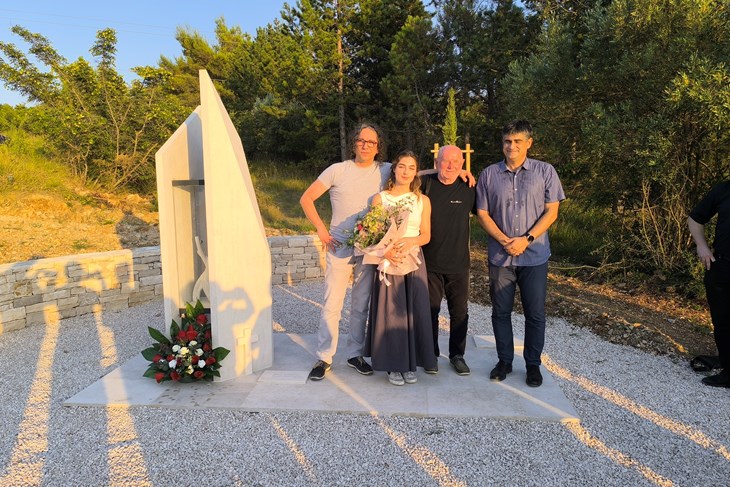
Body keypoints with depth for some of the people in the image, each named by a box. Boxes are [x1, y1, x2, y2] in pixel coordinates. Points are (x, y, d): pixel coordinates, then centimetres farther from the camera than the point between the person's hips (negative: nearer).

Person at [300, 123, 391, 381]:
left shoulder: (385, 171, 4)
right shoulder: (338, 170, -2)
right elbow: (306, 198, 1)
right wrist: (321, 229, -7)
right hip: (340, 247, -2)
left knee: (361, 306, 12)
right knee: (332, 305, -1)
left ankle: (355, 354, 27)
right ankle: (324, 358, 12)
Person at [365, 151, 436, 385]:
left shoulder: (422, 200, 5)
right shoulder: (380, 198, 1)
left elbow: (426, 235, 6)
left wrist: (410, 240, -16)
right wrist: (385, 251, -18)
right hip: (388, 261, -1)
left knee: (413, 311, 4)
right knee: (390, 312, 2)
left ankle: (410, 363, 19)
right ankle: (393, 365, 14)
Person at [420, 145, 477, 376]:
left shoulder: (469, 188, -1)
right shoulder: (424, 183, -6)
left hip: (459, 263, 2)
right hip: (429, 262, -1)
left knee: (460, 312, 11)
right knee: (430, 310, 10)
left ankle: (457, 355, 28)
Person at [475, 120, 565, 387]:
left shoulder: (545, 171, 0)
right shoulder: (489, 174, 3)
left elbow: (551, 212, -2)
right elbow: (483, 213, 2)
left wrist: (526, 239, -14)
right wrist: (504, 240, -12)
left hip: (534, 255, -1)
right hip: (500, 255, 1)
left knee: (535, 313, 6)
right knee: (500, 311, 9)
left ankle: (533, 364, 22)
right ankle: (504, 360, 25)